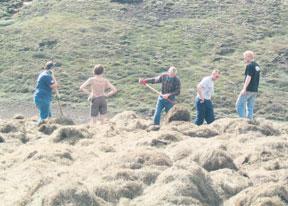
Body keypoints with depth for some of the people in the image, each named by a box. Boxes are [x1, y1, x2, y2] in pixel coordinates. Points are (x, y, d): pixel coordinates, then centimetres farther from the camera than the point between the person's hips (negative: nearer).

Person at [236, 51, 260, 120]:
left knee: (239, 105, -3)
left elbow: (248, 77, -19)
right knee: (250, 108, 9)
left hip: (248, 90, -8)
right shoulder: (257, 66, 15)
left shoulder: (250, 66, -12)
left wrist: (244, 89, -22)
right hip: (255, 90, 9)